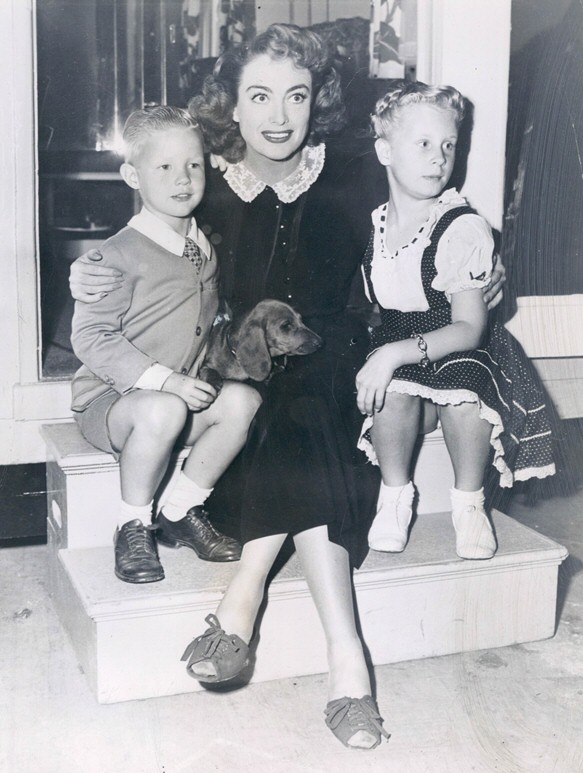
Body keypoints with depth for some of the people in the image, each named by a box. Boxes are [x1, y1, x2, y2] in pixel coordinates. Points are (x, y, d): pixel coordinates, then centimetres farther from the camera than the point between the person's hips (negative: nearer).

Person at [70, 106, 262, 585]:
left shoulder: (204, 248, 10)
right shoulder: (123, 253, -13)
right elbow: (91, 336, -18)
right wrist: (163, 380, -25)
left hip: (183, 394, 7)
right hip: (109, 398, -6)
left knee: (244, 400, -20)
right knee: (162, 411, -38)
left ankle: (181, 512, -4)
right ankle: (133, 527, -13)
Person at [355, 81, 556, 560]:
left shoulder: (463, 228, -15)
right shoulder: (369, 225, -1)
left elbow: (468, 328, -21)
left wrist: (394, 353, -33)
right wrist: (380, 352, -10)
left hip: (455, 343, -2)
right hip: (395, 339, 2)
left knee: (464, 394, -35)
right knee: (394, 388, -33)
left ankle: (469, 500, -5)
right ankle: (395, 494, -7)